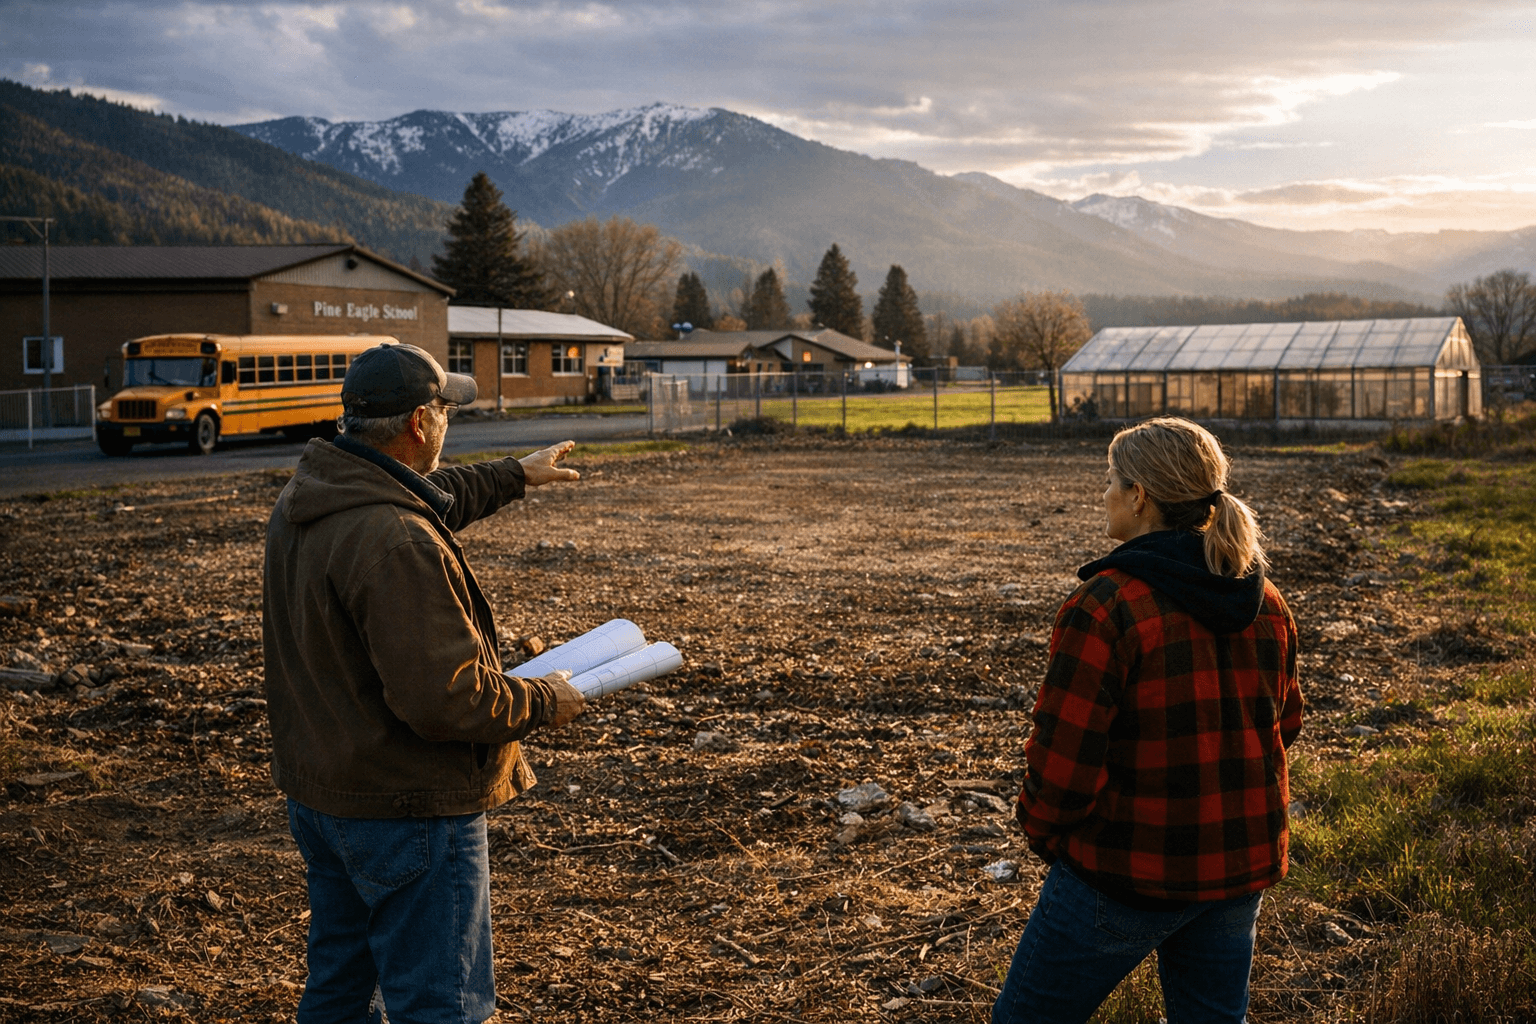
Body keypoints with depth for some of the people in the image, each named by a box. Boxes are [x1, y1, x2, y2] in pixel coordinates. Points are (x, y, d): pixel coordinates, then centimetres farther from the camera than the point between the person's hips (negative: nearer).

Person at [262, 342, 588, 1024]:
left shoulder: (305, 498, 3)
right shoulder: (395, 544, -28)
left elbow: (428, 498, 23)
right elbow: (446, 698, -30)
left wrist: (514, 475, 33)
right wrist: (546, 703, -13)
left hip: (315, 791, 10)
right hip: (405, 809, -10)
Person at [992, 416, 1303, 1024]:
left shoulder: (1107, 606, -21)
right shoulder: (1266, 604, 3)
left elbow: (1063, 760, -21)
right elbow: (1284, 723, 15)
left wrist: (1042, 830, -2)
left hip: (1126, 868, -7)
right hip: (1241, 866, 7)